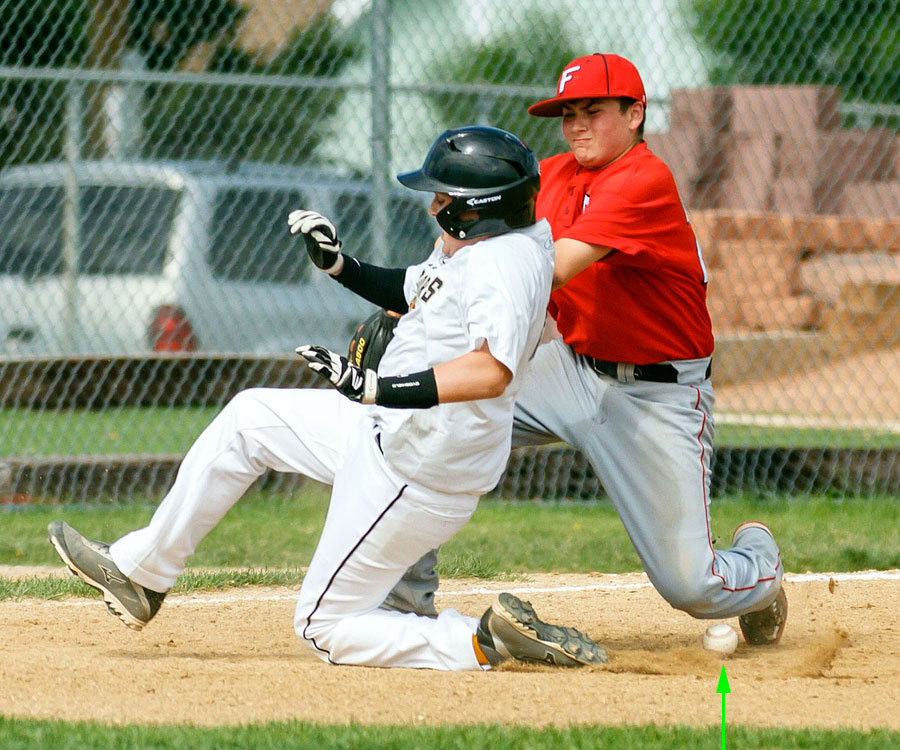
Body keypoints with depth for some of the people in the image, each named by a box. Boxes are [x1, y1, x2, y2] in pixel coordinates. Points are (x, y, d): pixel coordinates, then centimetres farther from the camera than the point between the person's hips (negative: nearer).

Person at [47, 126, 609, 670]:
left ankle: (487, 642, -8)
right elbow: (412, 291, 27)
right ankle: (141, 572, 25)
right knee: (251, 417, 19)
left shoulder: (506, 259, -25)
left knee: (326, 628, -2)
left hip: (416, 474, -11)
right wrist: (340, 264, 13)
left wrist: (377, 388, -46)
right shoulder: (471, 246, 6)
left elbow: (491, 372, -41)